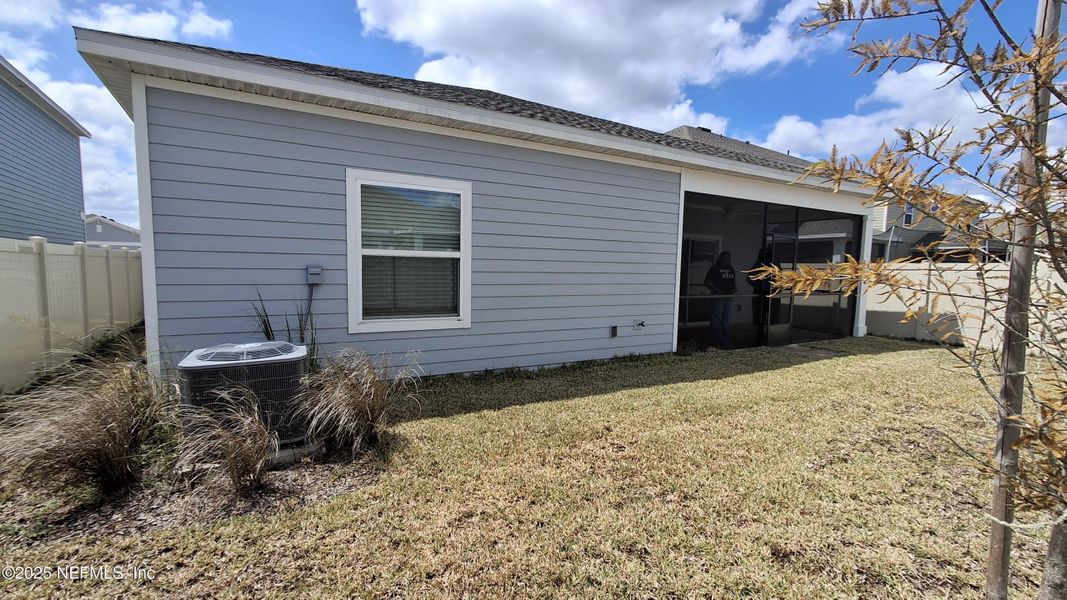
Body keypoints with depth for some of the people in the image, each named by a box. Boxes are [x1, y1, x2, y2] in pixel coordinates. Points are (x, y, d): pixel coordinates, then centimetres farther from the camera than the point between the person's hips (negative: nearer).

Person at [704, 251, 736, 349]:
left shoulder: (731, 269, 14)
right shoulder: (715, 268, -4)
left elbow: (734, 281, 23)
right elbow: (707, 282, -7)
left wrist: (735, 288, 3)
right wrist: (716, 289, -17)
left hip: (729, 296, 6)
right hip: (718, 296, -6)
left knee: (726, 318, 10)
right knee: (717, 318, -5)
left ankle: (725, 340, 16)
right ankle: (715, 340, 1)